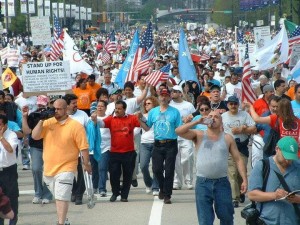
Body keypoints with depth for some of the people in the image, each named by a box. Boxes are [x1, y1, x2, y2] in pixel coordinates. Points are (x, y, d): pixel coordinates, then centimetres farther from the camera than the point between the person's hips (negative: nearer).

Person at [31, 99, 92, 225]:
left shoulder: (75, 126, -9)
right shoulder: (48, 123, 5)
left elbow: (83, 147, -7)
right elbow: (35, 136, -4)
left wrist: (86, 163, -7)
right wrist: (41, 121, -12)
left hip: (66, 168, -6)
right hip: (49, 168, 6)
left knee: (62, 197, -15)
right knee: (57, 197, 19)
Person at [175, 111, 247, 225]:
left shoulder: (227, 138, 6)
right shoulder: (199, 135, 5)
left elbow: (238, 160, 5)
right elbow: (178, 131, -9)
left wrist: (244, 180, -4)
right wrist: (197, 122, -12)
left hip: (222, 182, 0)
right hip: (202, 183, 0)